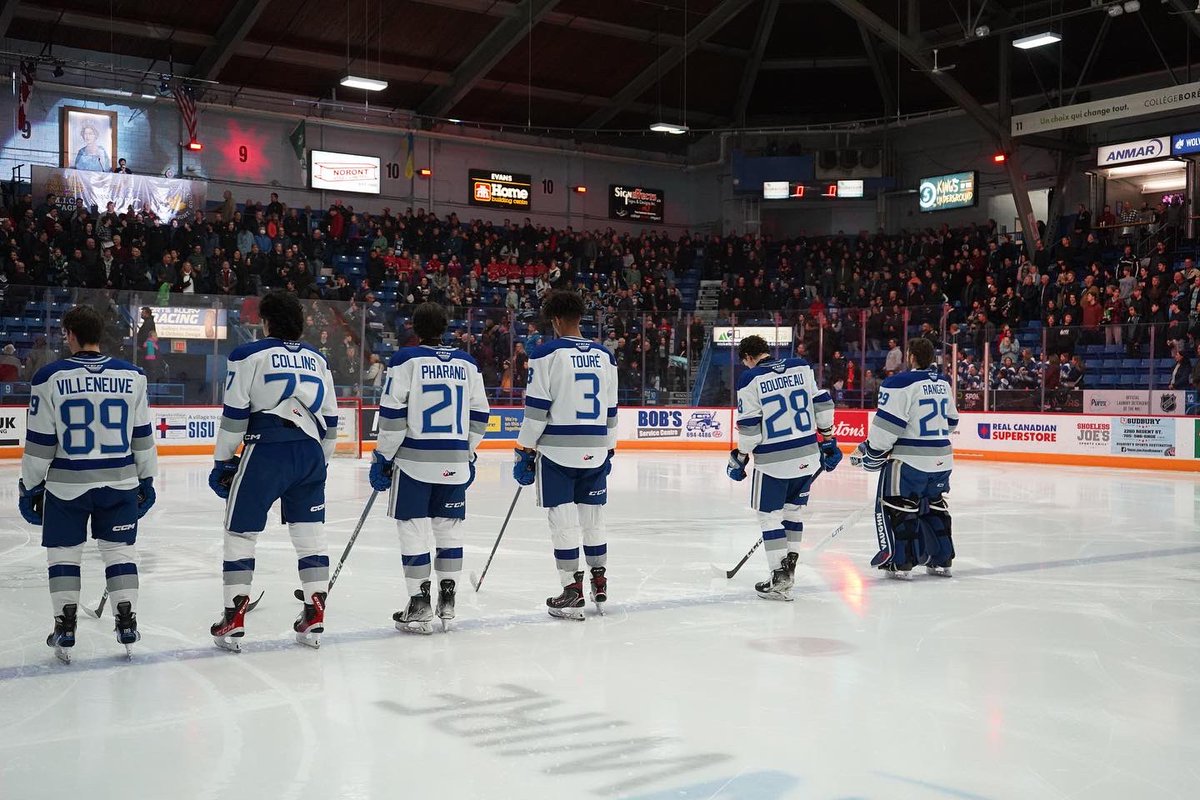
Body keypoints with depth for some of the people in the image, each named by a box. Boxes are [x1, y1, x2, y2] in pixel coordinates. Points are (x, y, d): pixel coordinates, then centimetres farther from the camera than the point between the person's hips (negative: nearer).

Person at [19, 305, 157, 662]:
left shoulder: (51, 378, -9)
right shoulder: (131, 376, -2)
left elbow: (40, 442, -6)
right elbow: (143, 435, 4)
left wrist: (31, 486, 4)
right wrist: (146, 480, 14)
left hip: (67, 485, -2)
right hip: (120, 481, 2)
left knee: (63, 552, 12)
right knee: (119, 549, 12)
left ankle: (65, 631, 14)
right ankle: (126, 625, 12)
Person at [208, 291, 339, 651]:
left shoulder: (249, 355, 2)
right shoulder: (317, 360, 17)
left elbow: (234, 414, -2)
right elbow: (330, 420, 17)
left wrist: (223, 462, 6)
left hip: (266, 450, -4)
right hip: (310, 453, 5)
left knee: (240, 532, 6)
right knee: (310, 535, 11)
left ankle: (233, 622, 6)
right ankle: (314, 619, 12)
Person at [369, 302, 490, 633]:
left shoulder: (405, 360, -5)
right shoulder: (467, 363, 8)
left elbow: (392, 414, -9)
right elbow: (479, 414, 11)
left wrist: (382, 457, -1)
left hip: (414, 460, -4)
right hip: (455, 463, 4)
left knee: (413, 530, 3)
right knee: (449, 529, 12)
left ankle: (420, 605, 4)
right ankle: (447, 602, 17)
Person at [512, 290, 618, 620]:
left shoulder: (547, 354, -8)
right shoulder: (605, 356, 9)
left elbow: (536, 407, -10)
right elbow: (610, 410, 14)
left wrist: (525, 451, -3)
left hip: (557, 451, -5)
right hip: (595, 451, 5)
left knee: (563, 521, 1)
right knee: (593, 519, 14)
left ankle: (572, 592, 4)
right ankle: (600, 587, 22)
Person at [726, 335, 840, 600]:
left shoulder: (750, 379, -8)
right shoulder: (802, 367, 5)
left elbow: (749, 426, -10)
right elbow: (822, 402, 7)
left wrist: (740, 456, 3)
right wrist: (828, 439, 15)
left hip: (772, 461, -5)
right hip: (808, 456, 5)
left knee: (769, 516, 6)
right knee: (792, 510, 20)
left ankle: (779, 579, 4)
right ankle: (788, 568, 24)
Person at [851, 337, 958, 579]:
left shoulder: (900, 383, -15)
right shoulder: (943, 383, 10)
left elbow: (887, 425, -18)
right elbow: (951, 422, 22)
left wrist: (870, 453, -6)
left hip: (909, 458, -7)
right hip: (942, 458, 8)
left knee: (895, 506, 4)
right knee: (934, 505, 20)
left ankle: (901, 562, 3)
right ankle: (942, 560, 23)